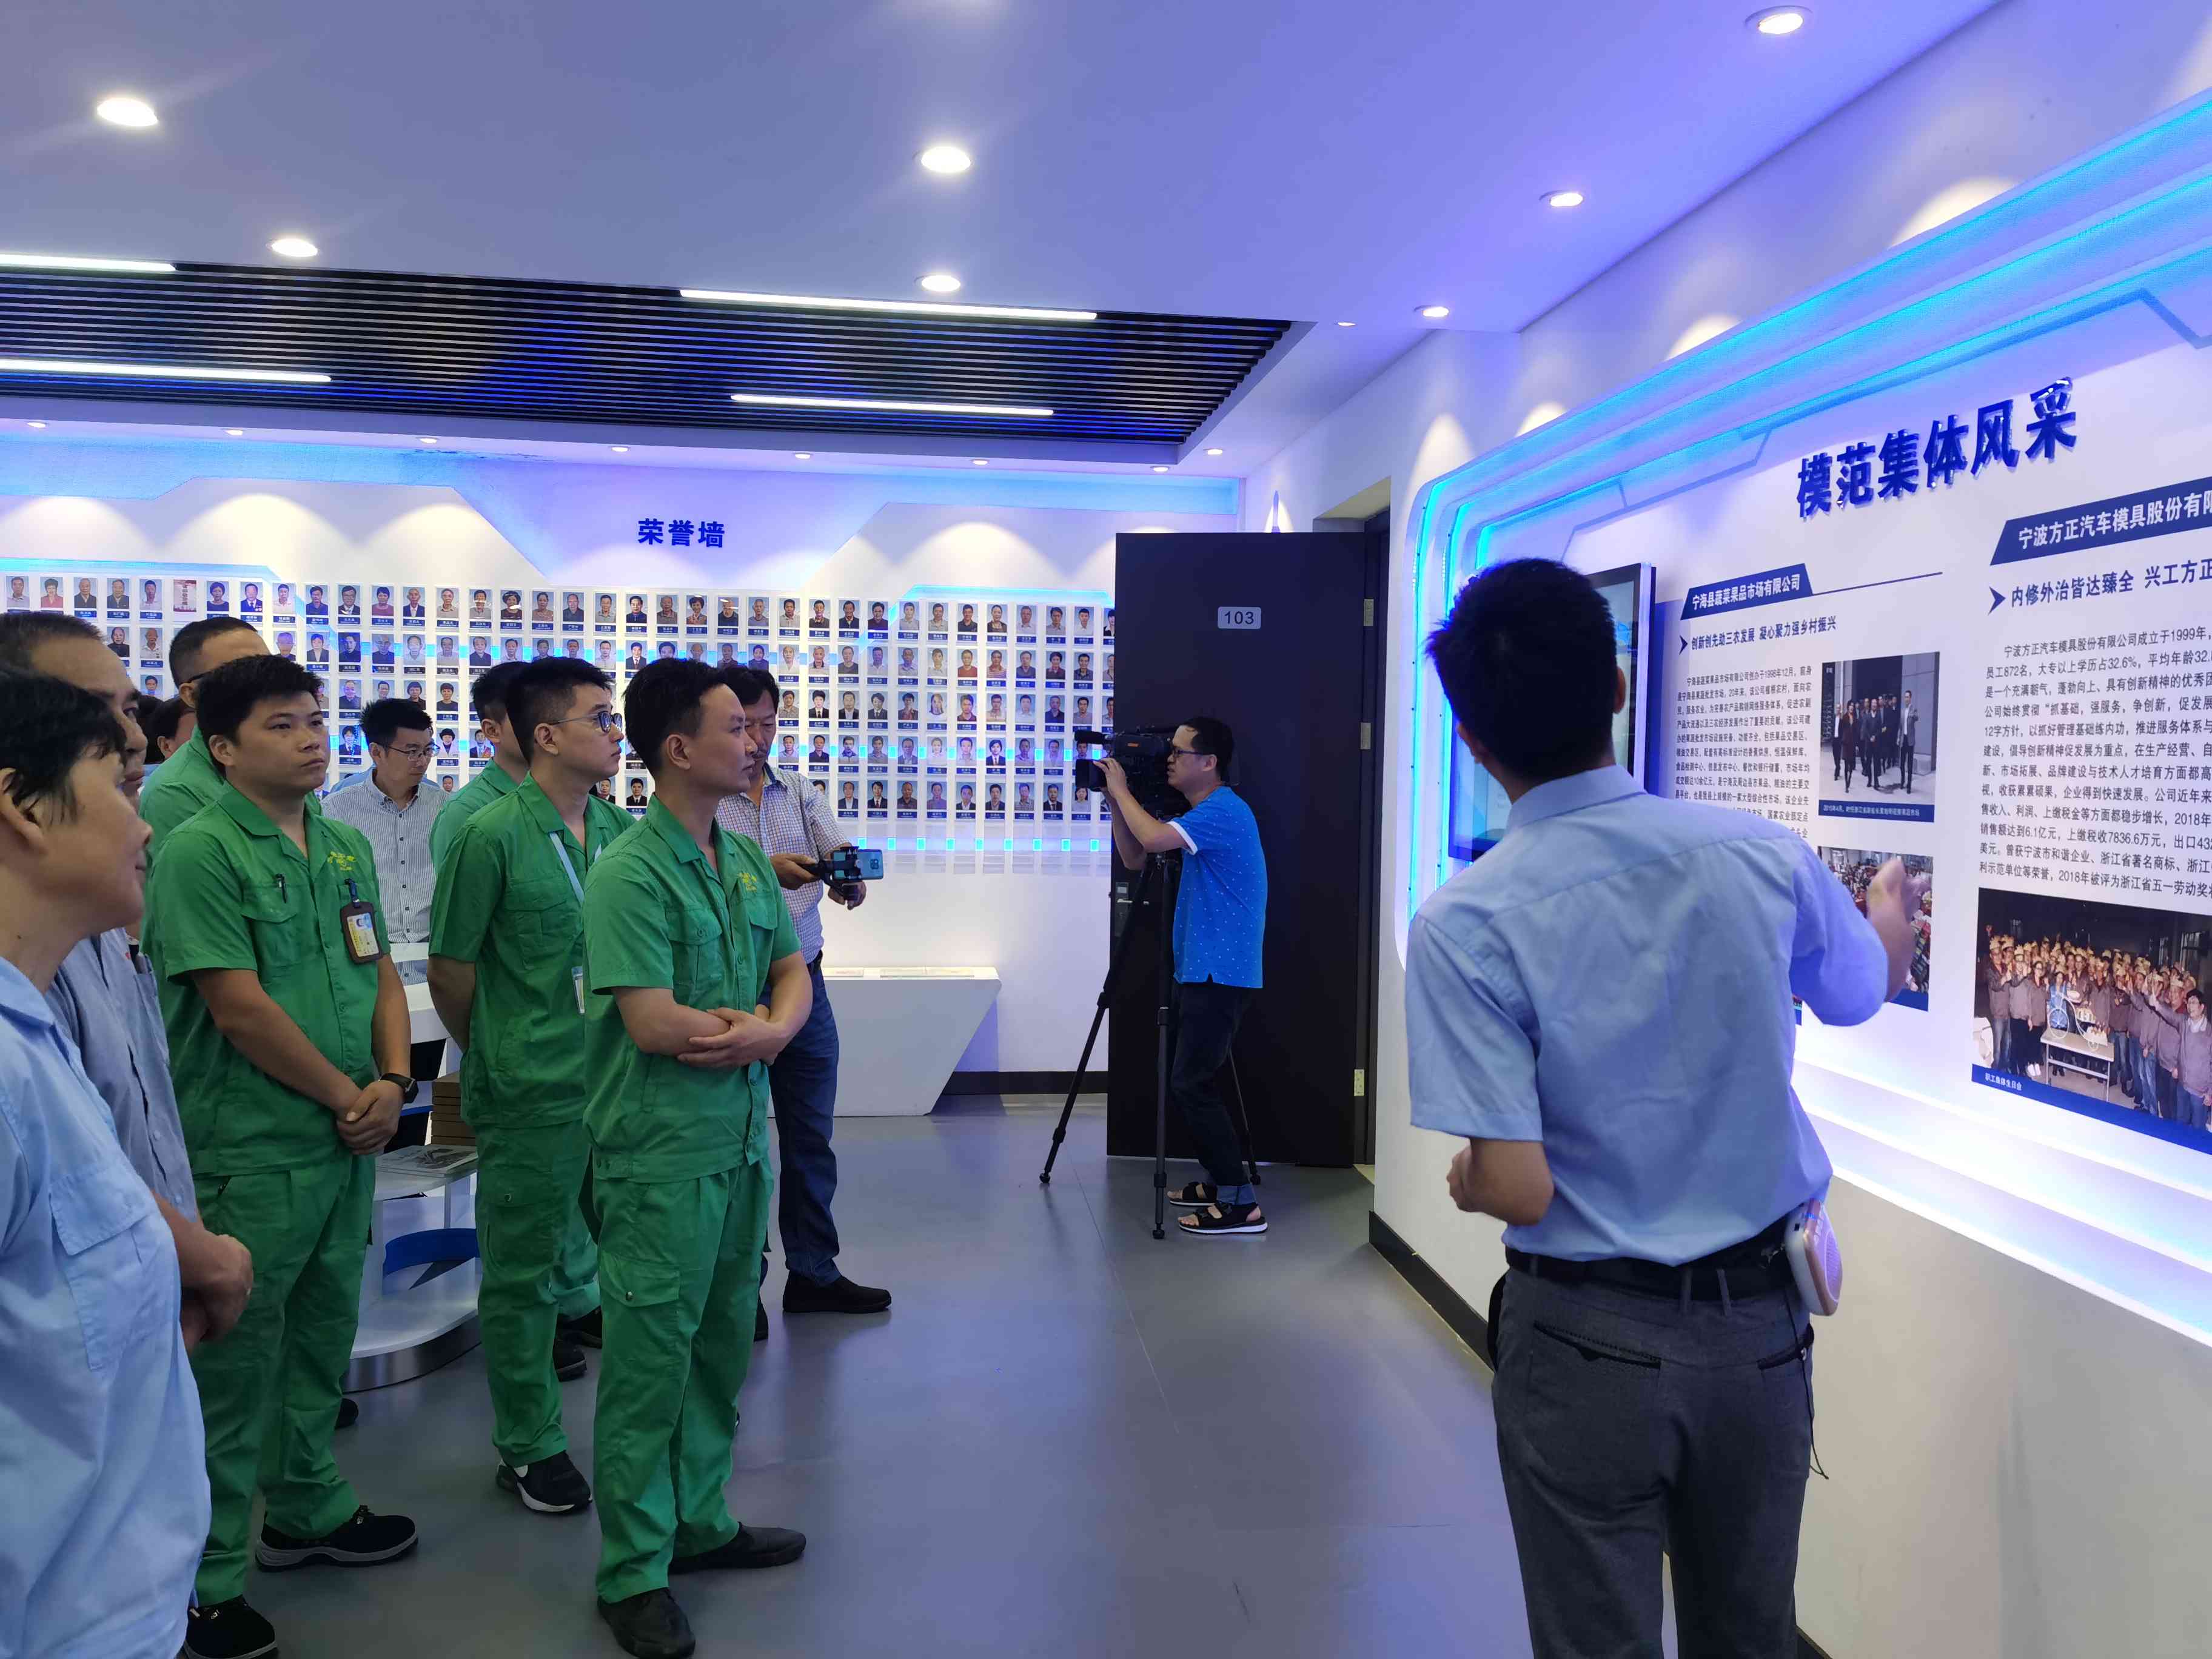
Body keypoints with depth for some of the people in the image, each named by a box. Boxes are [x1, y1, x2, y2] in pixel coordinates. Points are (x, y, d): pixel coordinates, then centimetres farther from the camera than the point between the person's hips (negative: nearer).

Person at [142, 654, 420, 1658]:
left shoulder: (347, 847, 9)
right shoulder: (199, 852, -13)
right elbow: (241, 1009, -18)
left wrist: (393, 1082, -3)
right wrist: (347, 1096, -11)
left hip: (348, 1144, 7)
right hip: (250, 1153, -7)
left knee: (324, 1334, 19)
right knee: (235, 1358, 3)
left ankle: (306, 1511, 37)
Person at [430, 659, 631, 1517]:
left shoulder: (618, 827, 4)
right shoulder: (492, 836, -13)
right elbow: (450, 970, -6)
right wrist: (498, 1060, 6)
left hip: (614, 1079, 5)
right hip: (530, 1092, -5)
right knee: (524, 1272, 8)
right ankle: (529, 1447, 23)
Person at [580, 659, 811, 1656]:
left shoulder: (747, 862, 8)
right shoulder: (630, 875, -16)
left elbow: (792, 973, 10)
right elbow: (652, 1022, -22)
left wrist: (770, 1029, -12)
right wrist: (754, 1026, -7)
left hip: (742, 1142, 8)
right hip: (661, 1154, -7)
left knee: (722, 1347, 18)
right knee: (651, 1360, 3)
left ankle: (698, 1524, 35)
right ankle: (634, 1573, 18)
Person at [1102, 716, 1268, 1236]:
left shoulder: (1225, 811, -15)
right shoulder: (1201, 814, 17)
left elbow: (1154, 838, -29)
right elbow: (1134, 858, 18)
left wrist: (1122, 789, -13)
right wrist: (1115, 800, 8)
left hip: (1221, 974, -10)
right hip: (1202, 971, 10)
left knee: (1191, 1084, -11)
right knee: (1191, 1081, 15)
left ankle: (1241, 1204, -8)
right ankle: (1218, 1182, 26)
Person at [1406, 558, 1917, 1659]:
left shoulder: (1464, 925, -22)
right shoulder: (1762, 855, -10)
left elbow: (1518, 1190, -23)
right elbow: (1866, 992, 13)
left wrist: (1465, 1184, 2)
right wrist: (1891, 905, 36)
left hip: (1592, 1340, -4)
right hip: (1761, 1321, 4)